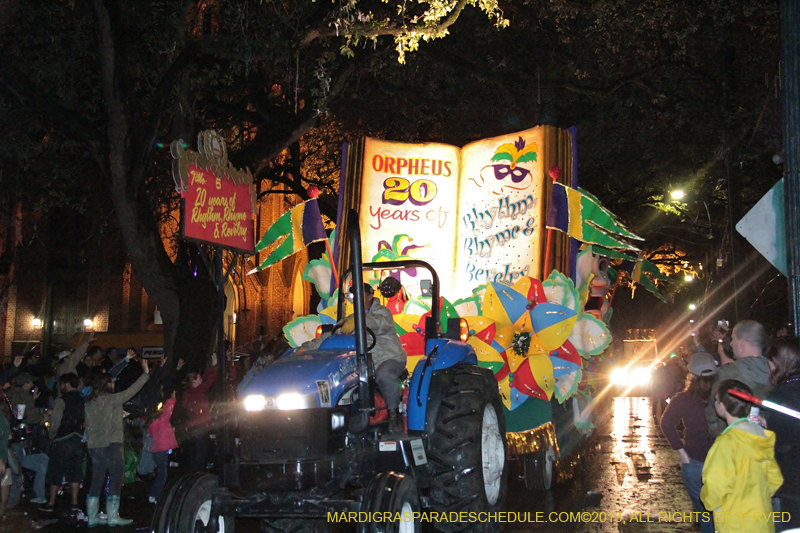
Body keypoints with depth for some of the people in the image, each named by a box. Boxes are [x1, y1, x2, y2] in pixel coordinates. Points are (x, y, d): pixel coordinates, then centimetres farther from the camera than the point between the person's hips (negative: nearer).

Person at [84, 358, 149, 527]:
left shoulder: (89, 404, 10)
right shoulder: (110, 399, -9)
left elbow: (88, 426, 15)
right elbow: (130, 392, -12)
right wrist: (145, 374, -8)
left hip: (94, 446, 7)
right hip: (111, 445, -7)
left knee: (97, 481, 11)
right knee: (116, 480, 0)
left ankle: (92, 516, 13)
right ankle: (112, 516, -1)